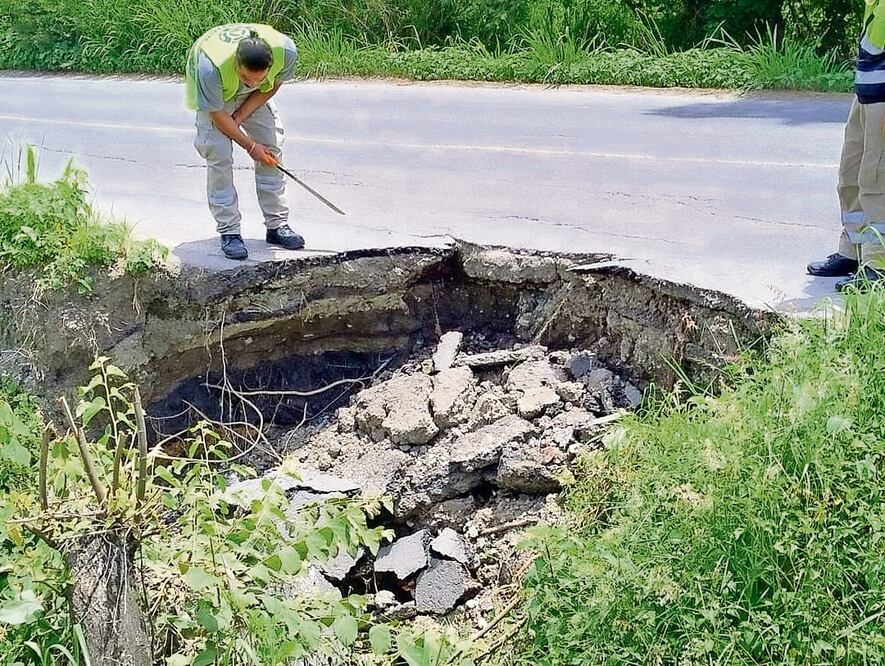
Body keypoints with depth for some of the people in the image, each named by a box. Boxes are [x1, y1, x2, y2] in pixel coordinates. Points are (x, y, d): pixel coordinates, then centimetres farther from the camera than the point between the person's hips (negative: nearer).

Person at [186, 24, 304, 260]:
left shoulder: (286, 51, -35)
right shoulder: (210, 68, -44)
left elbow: (272, 86, -12)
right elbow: (218, 114, -27)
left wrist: (240, 116, -19)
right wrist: (250, 146, -19)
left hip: (255, 98, 4)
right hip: (213, 96, -4)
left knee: (272, 149, -2)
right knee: (219, 156, -15)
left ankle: (277, 225, 7)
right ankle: (229, 232, -6)